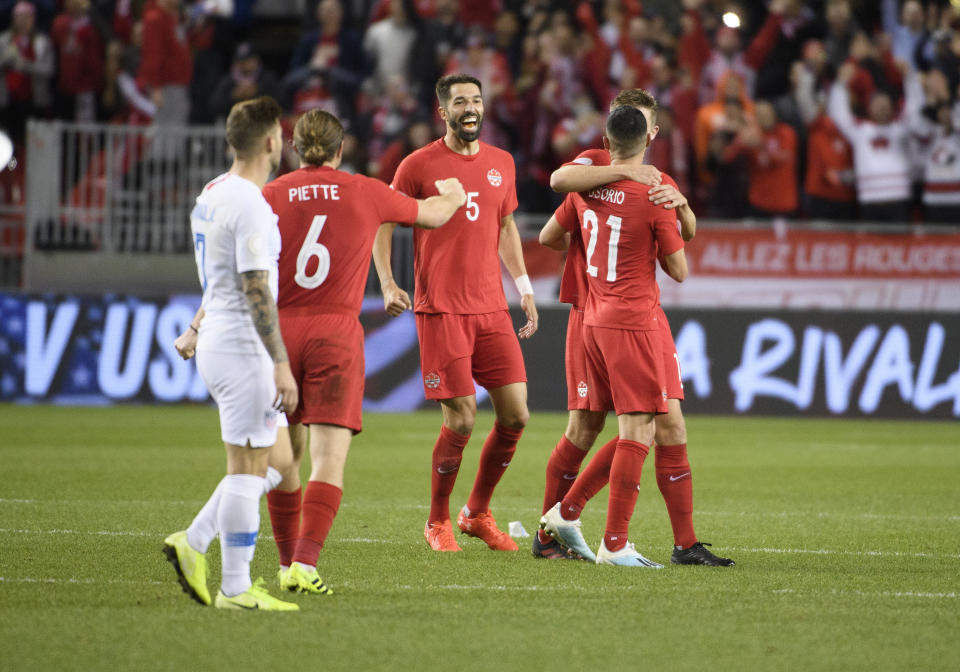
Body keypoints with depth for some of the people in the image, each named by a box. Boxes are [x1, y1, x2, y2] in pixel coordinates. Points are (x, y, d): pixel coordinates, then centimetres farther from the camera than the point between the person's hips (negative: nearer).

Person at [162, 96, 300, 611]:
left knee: (268, 462, 14)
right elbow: (256, 292, -20)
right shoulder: (250, 205, -17)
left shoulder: (212, 195, 12)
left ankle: (193, 543, 10)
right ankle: (236, 588, -3)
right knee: (247, 467, -5)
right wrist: (281, 364, -20)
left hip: (216, 339, 10)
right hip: (243, 349, -10)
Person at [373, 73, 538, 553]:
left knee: (515, 415, 0)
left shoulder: (501, 163, 11)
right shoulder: (419, 165, -4)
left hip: (492, 309, 5)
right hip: (440, 310, -5)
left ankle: (477, 514, 19)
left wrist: (524, 288, 19)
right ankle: (438, 522, 12)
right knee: (460, 421, -8)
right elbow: (382, 224, 1)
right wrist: (387, 284, -11)